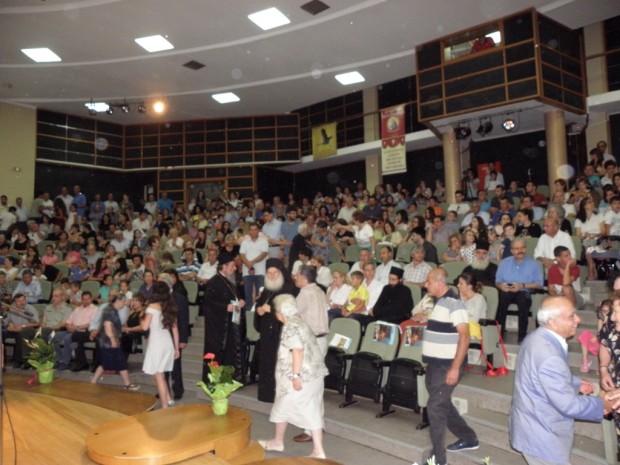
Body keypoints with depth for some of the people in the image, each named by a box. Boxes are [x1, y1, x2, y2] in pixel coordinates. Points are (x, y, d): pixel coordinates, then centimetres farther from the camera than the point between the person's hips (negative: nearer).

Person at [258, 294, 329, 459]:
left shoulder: (291, 326, -15)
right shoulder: (300, 322, 14)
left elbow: (298, 350, -24)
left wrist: (295, 375, -24)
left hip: (300, 375, -9)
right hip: (314, 373, 9)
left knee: (282, 407, 12)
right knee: (312, 411, 10)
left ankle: (277, 442, 29)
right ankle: (318, 451, 9)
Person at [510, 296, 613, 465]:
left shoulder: (539, 337, -2)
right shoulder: (548, 355, -34)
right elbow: (569, 405, -26)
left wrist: (576, 384, 5)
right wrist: (602, 404, -11)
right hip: (540, 436, -9)